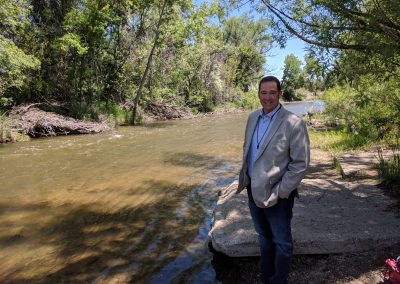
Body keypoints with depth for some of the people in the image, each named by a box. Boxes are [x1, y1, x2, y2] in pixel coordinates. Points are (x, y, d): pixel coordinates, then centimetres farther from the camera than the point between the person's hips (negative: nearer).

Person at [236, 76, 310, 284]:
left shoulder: (293, 123, -16)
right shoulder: (253, 117, 3)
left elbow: (300, 163, -16)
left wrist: (278, 193, -17)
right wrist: (244, 177, 6)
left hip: (276, 194, -6)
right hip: (254, 190, 6)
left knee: (281, 243, 14)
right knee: (264, 239, 23)